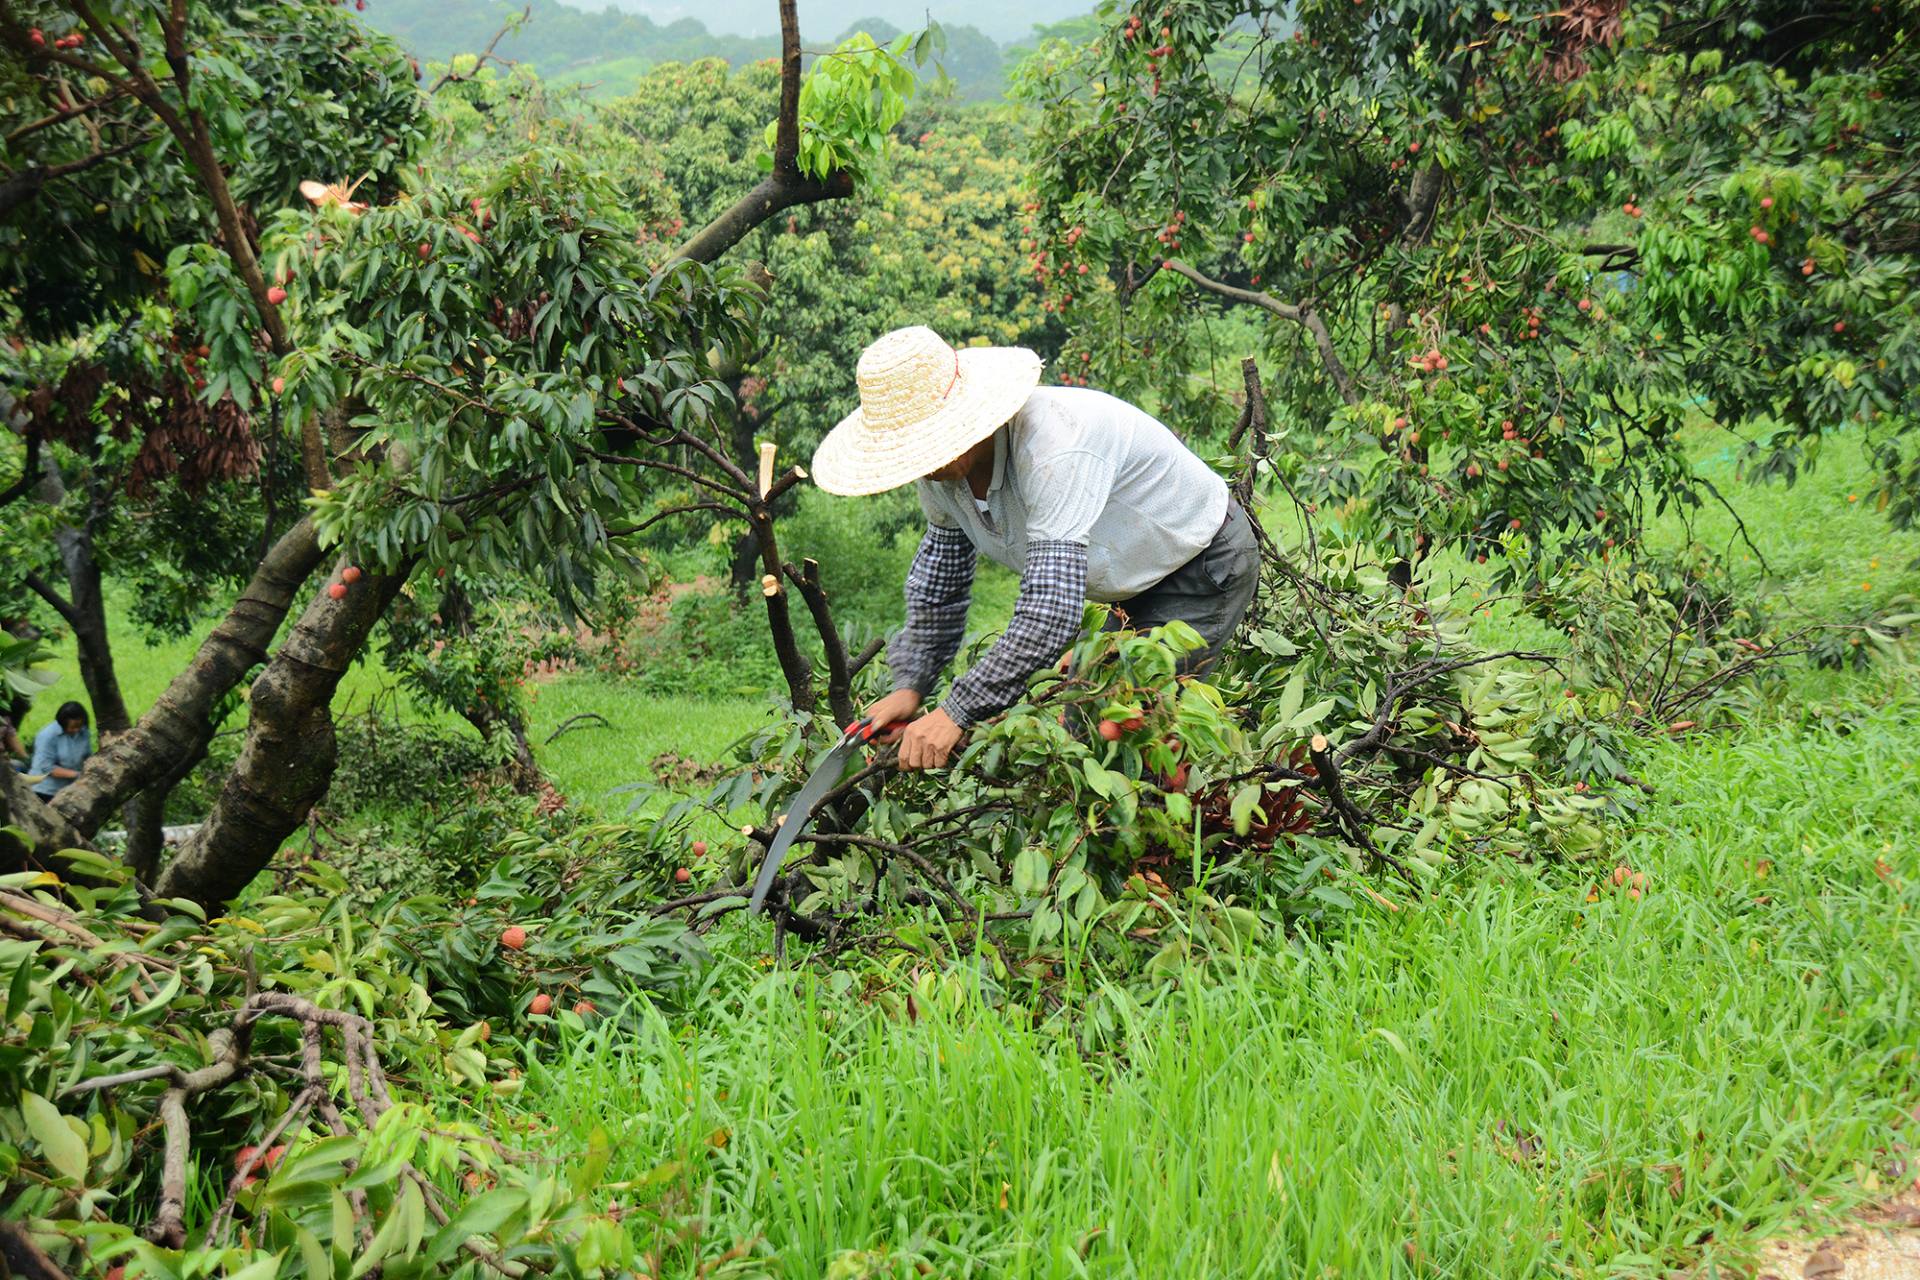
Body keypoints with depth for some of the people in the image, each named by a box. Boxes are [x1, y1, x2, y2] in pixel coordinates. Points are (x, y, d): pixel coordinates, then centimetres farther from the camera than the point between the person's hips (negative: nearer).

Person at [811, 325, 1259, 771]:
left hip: (1207, 566, -8)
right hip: (1140, 578, 8)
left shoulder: (1054, 450, -40)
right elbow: (940, 575, 4)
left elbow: (1052, 610, -45)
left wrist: (957, 711, -43)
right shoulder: (942, 464, -13)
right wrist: (911, 684, -3)